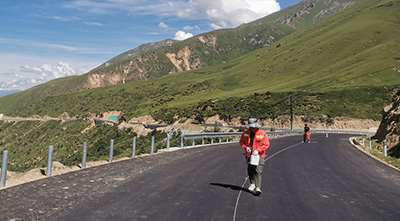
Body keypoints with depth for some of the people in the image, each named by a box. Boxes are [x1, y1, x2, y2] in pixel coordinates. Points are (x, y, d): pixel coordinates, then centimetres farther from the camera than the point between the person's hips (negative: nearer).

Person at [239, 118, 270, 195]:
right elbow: (241, 141, 12)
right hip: (249, 155, 4)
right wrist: (246, 147, -8)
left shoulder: (262, 134, -7)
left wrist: (258, 150, -19)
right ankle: (252, 183, 33)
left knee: (258, 171, -13)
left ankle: (257, 188, -16)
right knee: (250, 170, 10)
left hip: (259, 155, -3)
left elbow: (266, 144, -8)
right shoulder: (245, 133, 3)